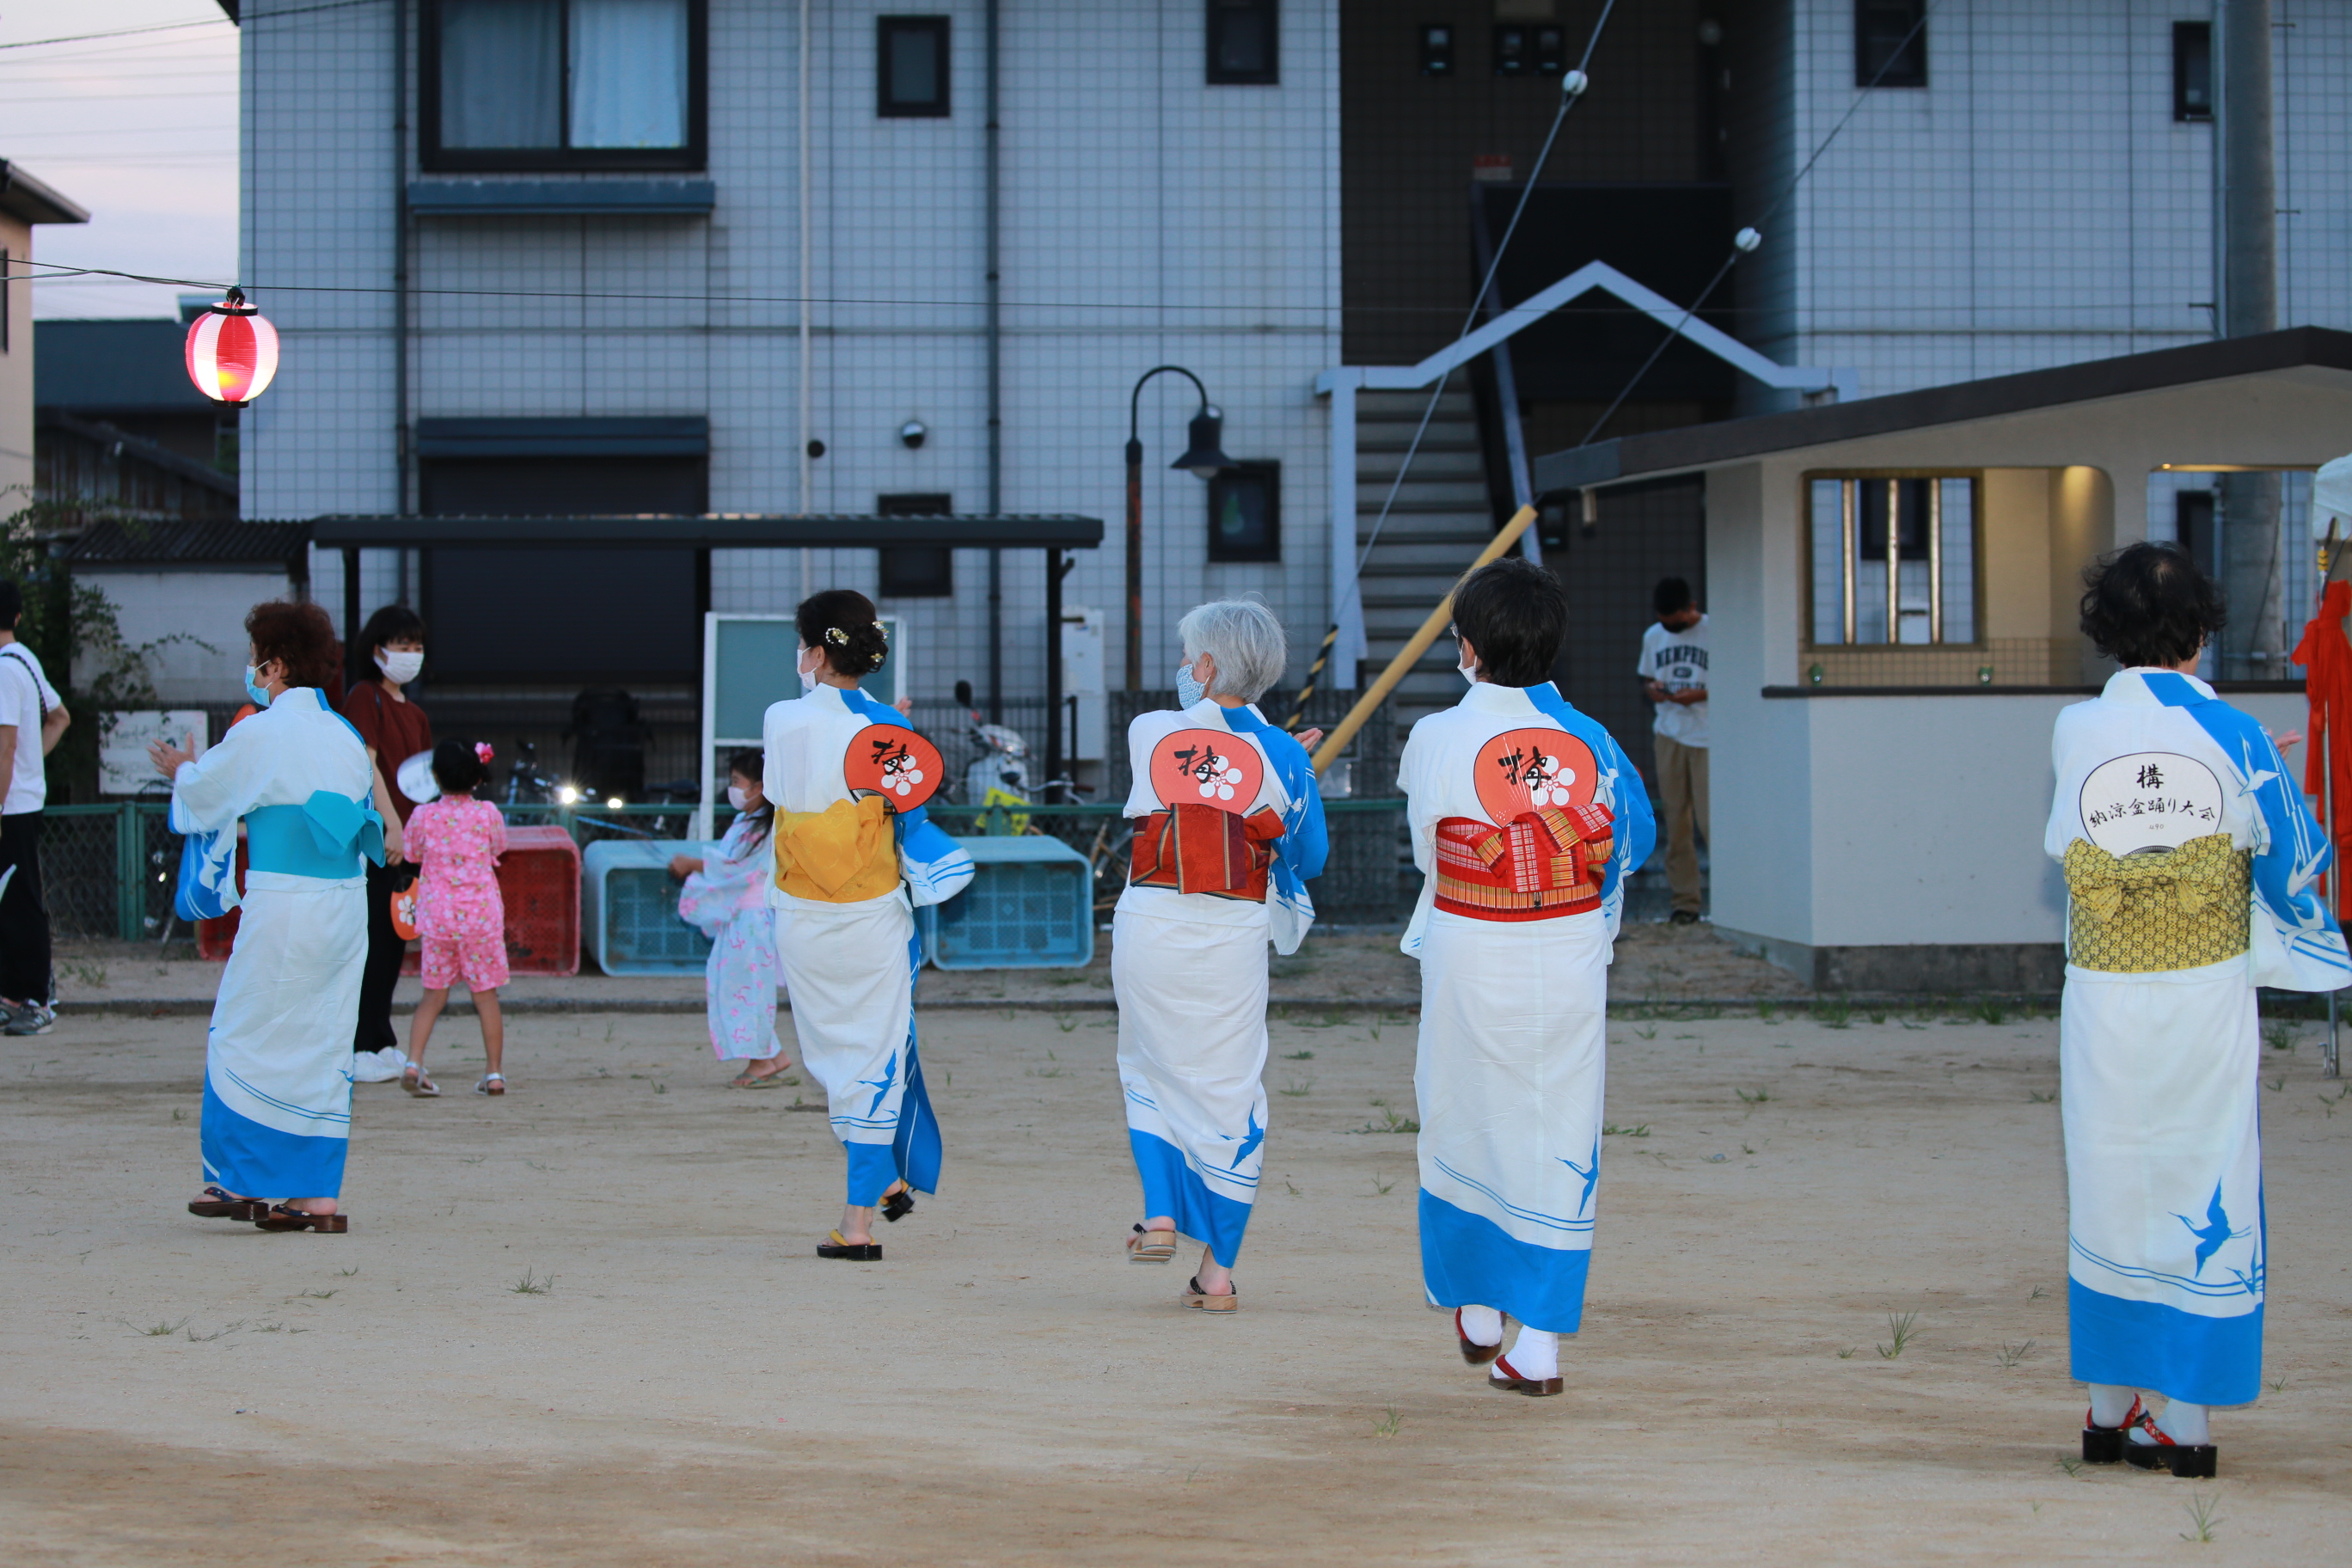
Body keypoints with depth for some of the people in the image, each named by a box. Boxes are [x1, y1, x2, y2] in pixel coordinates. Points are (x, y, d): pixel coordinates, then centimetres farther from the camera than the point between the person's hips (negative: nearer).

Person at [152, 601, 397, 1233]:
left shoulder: (259, 736, -9)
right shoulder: (344, 735, 9)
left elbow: (202, 789, 5)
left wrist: (180, 770, 29)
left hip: (283, 903, -6)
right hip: (346, 903, 6)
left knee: (247, 1038, 6)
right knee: (323, 1045, 9)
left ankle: (243, 1181, 9)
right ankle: (318, 1196, 8)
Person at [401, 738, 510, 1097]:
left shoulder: (423, 816, -4)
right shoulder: (487, 813, -5)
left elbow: (413, 854, 9)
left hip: (437, 916, 1)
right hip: (481, 914, -1)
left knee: (434, 996, 8)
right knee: (485, 995, 7)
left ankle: (414, 1062, -7)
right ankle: (494, 1072, 9)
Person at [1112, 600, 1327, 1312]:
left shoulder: (1147, 733, -1)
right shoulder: (1282, 756, -2)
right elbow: (1310, 860, 7)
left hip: (1149, 927, 0)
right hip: (1231, 937, 0)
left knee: (1150, 1071, 23)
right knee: (1229, 1092, 9)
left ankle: (1159, 1215, 9)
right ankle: (1218, 1271, 8)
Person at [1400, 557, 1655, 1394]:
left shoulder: (1436, 740, -12)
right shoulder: (1589, 741, -4)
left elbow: (1427, 853, -1)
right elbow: (1627, 846, 3)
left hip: (1470, 960, -2)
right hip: (1571, 962, 2)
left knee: (1467, 1128, 17)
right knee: (1560, 1141, 6)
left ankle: (1477, 1312, 30)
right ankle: (1540, 1345, 3)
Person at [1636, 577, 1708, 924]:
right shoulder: (1653, 637, 13)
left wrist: (1700, 694, -16)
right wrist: (1651, 690, -1)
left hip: (1710, 737, -4)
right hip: (1669, 735, 5)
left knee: (1710, 818, -10)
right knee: (1675, 819, 1)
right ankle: (1685, 899, 4)